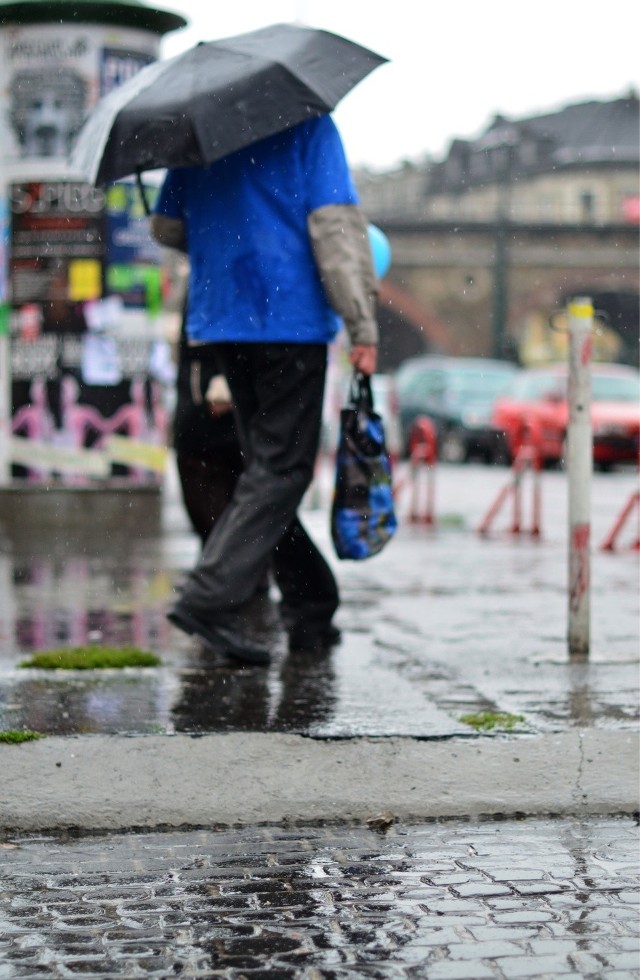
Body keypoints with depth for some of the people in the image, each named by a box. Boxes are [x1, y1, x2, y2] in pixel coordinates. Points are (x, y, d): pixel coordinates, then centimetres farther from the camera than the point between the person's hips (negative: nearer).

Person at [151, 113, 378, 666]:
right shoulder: (309, 125, -5)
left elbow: (166, 227, 16)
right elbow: (335, 226, -13)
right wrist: (364, 327, -12)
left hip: (218, 320, 6)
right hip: (292, 316, -6)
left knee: (267, 463, 13)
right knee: (281, 469, -3)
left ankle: (310, 610, 17)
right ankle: (211, 599, -15)